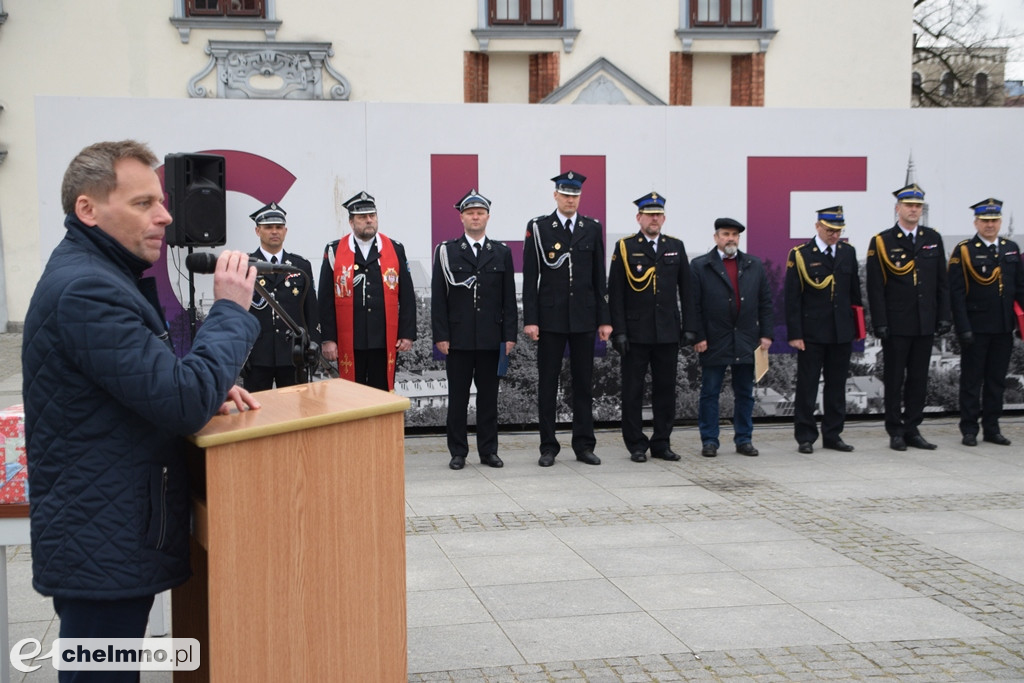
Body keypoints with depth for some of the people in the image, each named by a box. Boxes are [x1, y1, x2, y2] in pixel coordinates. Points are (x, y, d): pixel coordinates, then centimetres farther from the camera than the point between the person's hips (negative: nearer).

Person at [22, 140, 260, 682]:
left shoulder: (95, 276, 13)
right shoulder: (85, 289, -22)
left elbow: (148, 381, 22)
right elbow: (185, 404, -26)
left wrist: (208, 387, 3)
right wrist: (230, 310, -14)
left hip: (108, 540, 11)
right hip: (103, 552, -11)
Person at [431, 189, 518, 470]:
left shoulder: (502, 253, 10)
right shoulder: (446, 251, 4)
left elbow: (509, 298, 8)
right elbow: (438, 297, 0)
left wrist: (510, 335, 0)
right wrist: (441, 335, -6)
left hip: (490, 338, 2)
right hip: (458, 338, -1)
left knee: (488, 395, 6)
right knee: (457, 396, 3)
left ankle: (488, 450, 14)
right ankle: (458, 452, 11)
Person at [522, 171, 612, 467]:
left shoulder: (592, 229, 7)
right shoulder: (538, 227, 0)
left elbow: (599, 278, 9)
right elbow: (530, 278, -2)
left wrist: (604, 319, 4)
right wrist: (530, 319, -8)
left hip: (584, 317, 2)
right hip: (551, 317, -2)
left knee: (584, 383, 7)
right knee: (547, 384, 3)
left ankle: (584, 445, 15)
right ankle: (548, 447, 10)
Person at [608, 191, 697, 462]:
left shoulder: (676, 247, 9)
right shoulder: (625, 248, 0)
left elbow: (686, 291, 10)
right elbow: (615, 294, -3)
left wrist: (689, 327, 3)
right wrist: (619, 331, -9)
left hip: (668, 333, 3)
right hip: (636, 333, -3)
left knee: (666, 390, 7)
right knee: (633, 391, 2)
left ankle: (662, 443, 17)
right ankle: (636, 445, 11)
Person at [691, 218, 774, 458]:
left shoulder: (755, 265, 10)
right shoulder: (700, 266, -1)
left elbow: (765, 302, 10)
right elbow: (694, 305, -4)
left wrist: (766, 334, 2)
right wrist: (698, 337, -10)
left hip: (747, 342, 3)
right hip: (714, 343, -3)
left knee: (745, 393, 9)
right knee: (709, 393, 3)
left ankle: (744, 440, 18)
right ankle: (709, 441, 10)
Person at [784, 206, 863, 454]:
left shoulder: (848, 252, 8)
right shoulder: (800, 255, -5)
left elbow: (855, 292, 14)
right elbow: (792, 298, -6)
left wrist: (857, 326, 10)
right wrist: (795, 334, -11)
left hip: (842, 332, 4)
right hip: (812, 333, -4)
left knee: (837, 386, 9)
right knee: (807, 387, 2)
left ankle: (832, 435, 18)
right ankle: (805, 437, 9)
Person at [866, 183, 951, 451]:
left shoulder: (933, 238, 9)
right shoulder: (882, 242, -3)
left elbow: (942, 282, 11)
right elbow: (875, 288, -6)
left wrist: (944, 316, 4)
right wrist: (880, 324, -11)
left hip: (925, 324, 4)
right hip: (896, 325, -4)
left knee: (919, 379, 8)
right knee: (894, 379, 3)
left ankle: (912, 430, 17)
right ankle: (896, 432, 11)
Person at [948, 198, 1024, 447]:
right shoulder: (964, 251, -5)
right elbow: (956, 293, -9)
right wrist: (963, 328, -14)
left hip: (1003, 328, 5)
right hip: (976, 328, -5)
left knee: (997, 380, 10)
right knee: (971, 380, 2)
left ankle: (992, 428, 18)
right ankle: (969, 430, 9)